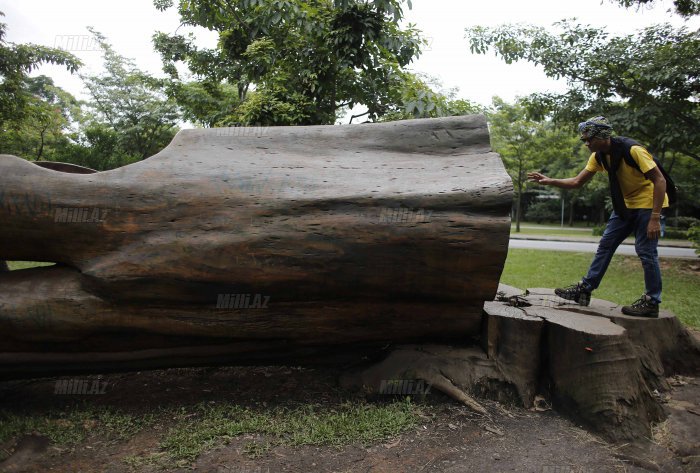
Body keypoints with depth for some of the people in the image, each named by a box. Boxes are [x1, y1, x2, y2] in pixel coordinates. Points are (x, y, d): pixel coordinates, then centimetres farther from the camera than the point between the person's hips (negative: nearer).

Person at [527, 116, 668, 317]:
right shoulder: (599, 156, -3)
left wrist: (655, 218, -25)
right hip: (626, 204, 7)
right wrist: (550, 181, -12)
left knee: (646, 251, -7)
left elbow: (660, 180, -22)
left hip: (648, 203, -7)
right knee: (606, 244, 4)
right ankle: (585, 289, 8)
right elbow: (577, 182, 2)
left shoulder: (632, 150, -24)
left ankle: (651, 302, 5)